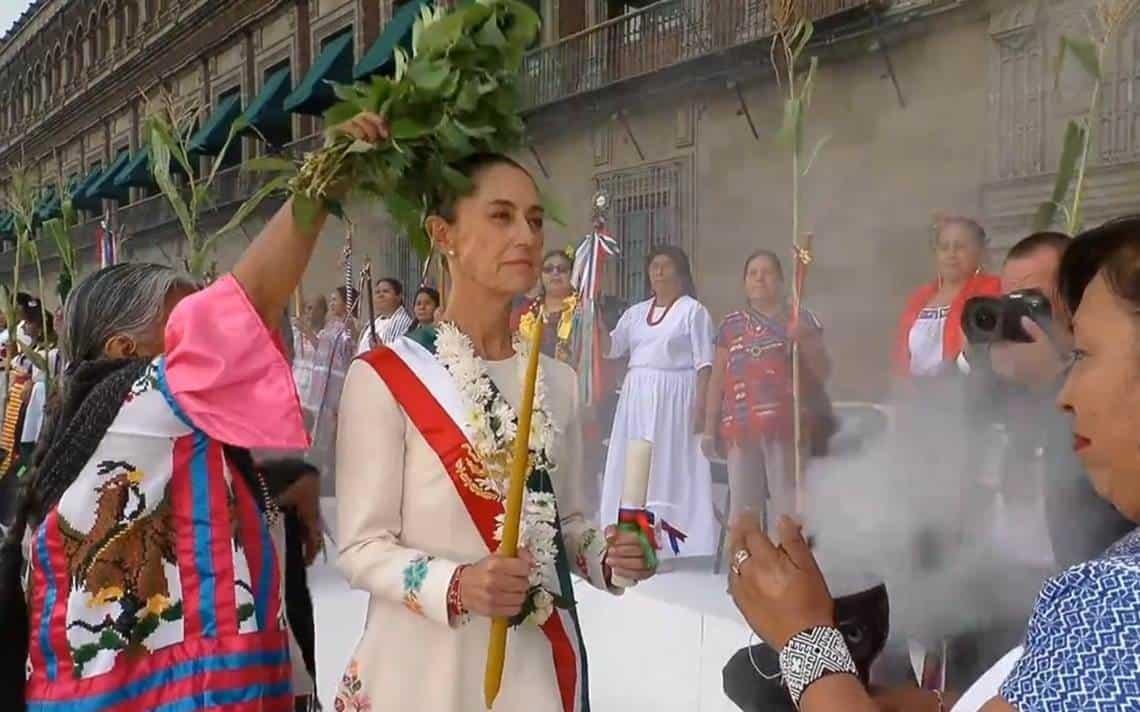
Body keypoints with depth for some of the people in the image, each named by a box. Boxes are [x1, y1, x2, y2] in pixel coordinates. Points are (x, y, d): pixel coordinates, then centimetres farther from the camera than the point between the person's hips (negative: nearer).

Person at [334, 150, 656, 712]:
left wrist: (608, 555, -8)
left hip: (540, 664, 5)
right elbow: (361, 548, -12)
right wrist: (456, 587, -27)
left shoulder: (558, 382, 4)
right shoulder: (385, 377, -13)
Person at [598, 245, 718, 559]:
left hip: (675, 399, -6)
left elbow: (704, 363, -6)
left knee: (673, 469, -7)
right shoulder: (636, 312, 16)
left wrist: (701, 406, -15)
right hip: (637, 399, 6)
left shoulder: (693, 310, -1)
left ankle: (680, 548, -3)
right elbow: (610, 349, 10)